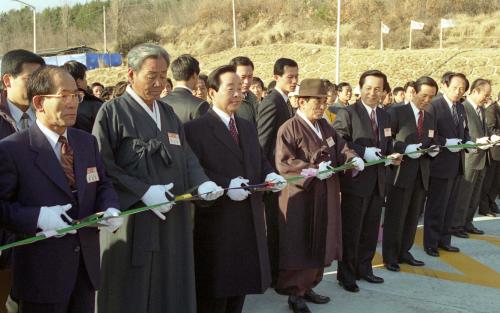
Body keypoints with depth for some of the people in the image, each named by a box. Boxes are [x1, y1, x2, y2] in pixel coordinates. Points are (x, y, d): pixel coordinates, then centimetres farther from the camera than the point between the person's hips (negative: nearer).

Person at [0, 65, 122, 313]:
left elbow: (103, 185, 13)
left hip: (87, 262, 6)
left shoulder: (87, 141, 8)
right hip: (42, 269, -5)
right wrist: (37, 217, -25)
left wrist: (110, 210, -8)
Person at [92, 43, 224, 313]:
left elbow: (186, 156, 10)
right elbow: (102, 165, -12)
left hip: (173, 218, 6)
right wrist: (143, 191, -18)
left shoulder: (169, 113, 14)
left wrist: (201, 182, -9)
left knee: (171, 290, 12)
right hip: (132, 220, -6)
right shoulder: (112, 111, -6)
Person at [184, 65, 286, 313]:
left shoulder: (248, 127, 16)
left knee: (242, 281, 16)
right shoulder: (195, 129, -9)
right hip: (217, 220, -7)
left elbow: (260, 161, 19)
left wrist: (269, 175, -3)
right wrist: (226, 185, -25)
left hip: (249, 219, 7)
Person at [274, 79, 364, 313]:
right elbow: (284, 162, -20)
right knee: (299, 246, 1)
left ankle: (308, 287, 27)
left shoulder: (324, 126, 12)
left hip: (325, 194, 8)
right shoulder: (289, 128, -14)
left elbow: (340, 147, 11)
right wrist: (314, 169, -27)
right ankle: (294, 293, 13)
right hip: (301, 196, -8)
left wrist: (353, 158, -11)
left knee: (319, 243, 14)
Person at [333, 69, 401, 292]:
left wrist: (392, 157, 0)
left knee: (371, 229, 15)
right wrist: (363, 152, -24)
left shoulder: (385, 116, 15)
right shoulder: (347, 113, -8)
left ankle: (364, 267, 30)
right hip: (355, 181, -7)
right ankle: (345, 274, 14)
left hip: (378, 181, 7)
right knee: (351, 230, 2)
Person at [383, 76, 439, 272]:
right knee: (395, 216, 0)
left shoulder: (430, 118, 15)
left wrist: (433, 149, -3)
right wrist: (405, 149, -22)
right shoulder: (396, 112, -5)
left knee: (413, 216, 12)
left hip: (422, 174, 6)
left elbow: (431, 143, 20)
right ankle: (390, 256, 10)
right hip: (401, 173, -6)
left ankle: (404, 252, 24)